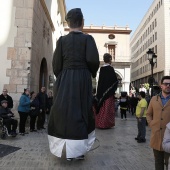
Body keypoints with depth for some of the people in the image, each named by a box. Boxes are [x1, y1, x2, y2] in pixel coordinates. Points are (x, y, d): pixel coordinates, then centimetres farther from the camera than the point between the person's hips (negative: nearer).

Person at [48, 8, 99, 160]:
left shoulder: (62, 40, 4)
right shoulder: (88, 38, -1)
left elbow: (56, 64, 0)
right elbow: (93, 59, -13)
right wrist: (92, 73, 6)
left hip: (64, 80, 2)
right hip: (83, 80, -1)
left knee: (64, 113, 11)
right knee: (82, 113, 9)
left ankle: (65, 149, 16)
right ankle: (78, 151, 12)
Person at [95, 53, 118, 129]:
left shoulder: (101, 69, 6)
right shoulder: (110, 69, -10)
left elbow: (100, 81, 10)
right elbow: (115, 81, -11)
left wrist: (99, 92, 15)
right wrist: (113, 90, 5)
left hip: (101, 91, 6)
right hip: (109, 92, -5)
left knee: (101, 107, 11)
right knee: (108, 108, 0)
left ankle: (99, 123, 18)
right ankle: (106, 124, 3)